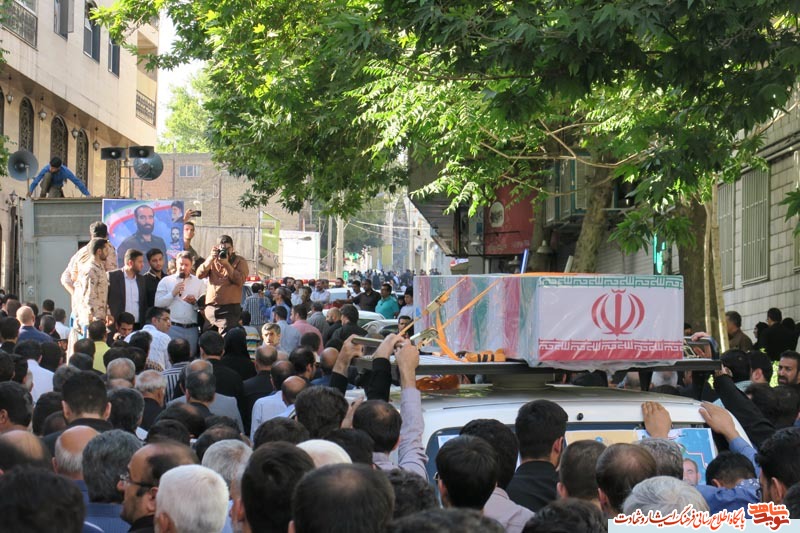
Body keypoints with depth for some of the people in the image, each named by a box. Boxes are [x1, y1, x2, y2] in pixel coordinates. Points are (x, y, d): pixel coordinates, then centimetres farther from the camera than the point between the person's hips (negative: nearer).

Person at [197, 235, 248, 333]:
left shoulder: (240, 262, 6)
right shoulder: (212, 261, 17)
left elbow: (240, 280, -10)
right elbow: (199, 275, 2)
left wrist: (226, 264, -15)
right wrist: (211, 258, -9)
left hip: (230, 307, -5)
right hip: (211, 307, 5)